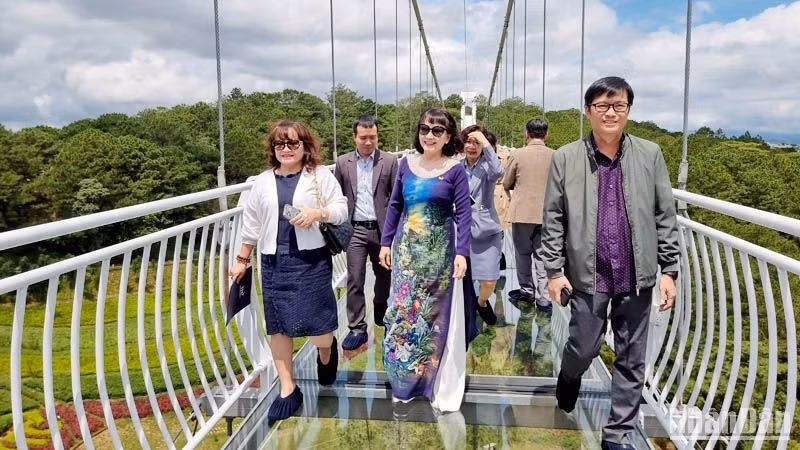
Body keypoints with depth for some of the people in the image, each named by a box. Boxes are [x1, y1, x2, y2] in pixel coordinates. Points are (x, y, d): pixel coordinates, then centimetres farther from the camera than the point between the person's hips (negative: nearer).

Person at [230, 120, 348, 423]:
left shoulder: (320, 175, 0)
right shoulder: (263, 181, 10)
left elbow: (342, 209, -2)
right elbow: (251, 222, 14)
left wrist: (318, 213, -20)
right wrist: (242, 259, 15)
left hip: (312, 260, -3)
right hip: (274, 262, 4)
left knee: (316, 325, -4)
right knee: (278, 327, 6)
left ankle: (326, 351, 34)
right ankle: (288, 389, 20)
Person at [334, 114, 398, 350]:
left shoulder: (390, 161, -1)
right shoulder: (343, 163, 4)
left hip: (382, 229, 0)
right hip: (355, 230, 0)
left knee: (384, 275, 16)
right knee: (355, 280, -1)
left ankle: (381, 313, 40)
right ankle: (357, 328, 8)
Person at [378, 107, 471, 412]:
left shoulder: (455, 170, -6)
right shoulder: (406, 164, 5)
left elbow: (463, 213, -8)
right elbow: (395, 205, 10)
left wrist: (462, 252, -17)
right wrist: (386, 242, 7)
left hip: (439, 252, -3)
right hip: (406, 250, 3)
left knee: (436, 316, 5)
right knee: (402, 312, 7)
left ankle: (438, 386, 19)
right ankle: (403, 380, 23)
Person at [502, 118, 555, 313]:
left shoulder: (517, 154, -9)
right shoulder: (555, 156, -4)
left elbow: (506, 184, 0)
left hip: (522, 212, -2)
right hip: (546, 213, 2)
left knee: (523, 253, 14)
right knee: (542, 255, 8)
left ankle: (527, 291, 23)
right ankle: (543, 298, 6)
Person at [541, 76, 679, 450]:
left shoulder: (650, 154, 1)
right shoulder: (565, 158, -2)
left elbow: (665, 216, 4)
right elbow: (552, 219, 0)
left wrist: (669, 269, 2)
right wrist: (554, 270, -3)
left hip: (637, 275, 2)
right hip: (589, 274, -2)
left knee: (631, 359, 10)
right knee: (583, 348, 8)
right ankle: (568, 382, 43)